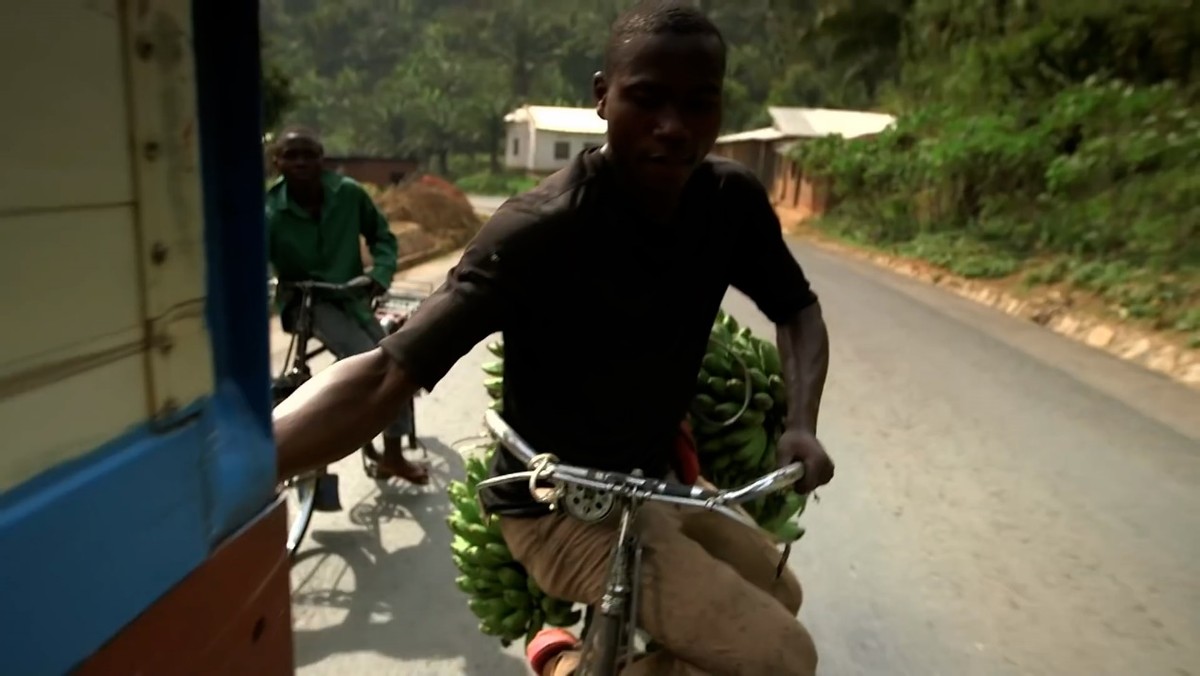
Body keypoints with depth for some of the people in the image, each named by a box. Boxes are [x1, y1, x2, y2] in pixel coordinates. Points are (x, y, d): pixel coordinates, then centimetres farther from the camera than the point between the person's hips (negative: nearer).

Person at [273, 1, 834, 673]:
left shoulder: (733, 200, -9)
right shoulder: (541, 229, -28)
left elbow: (800, 310, 6)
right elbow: (387, 374, -33)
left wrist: (801, 424, -13)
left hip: (649, 484, 7)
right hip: (563, 510, -7)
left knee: (779, 594, 24)